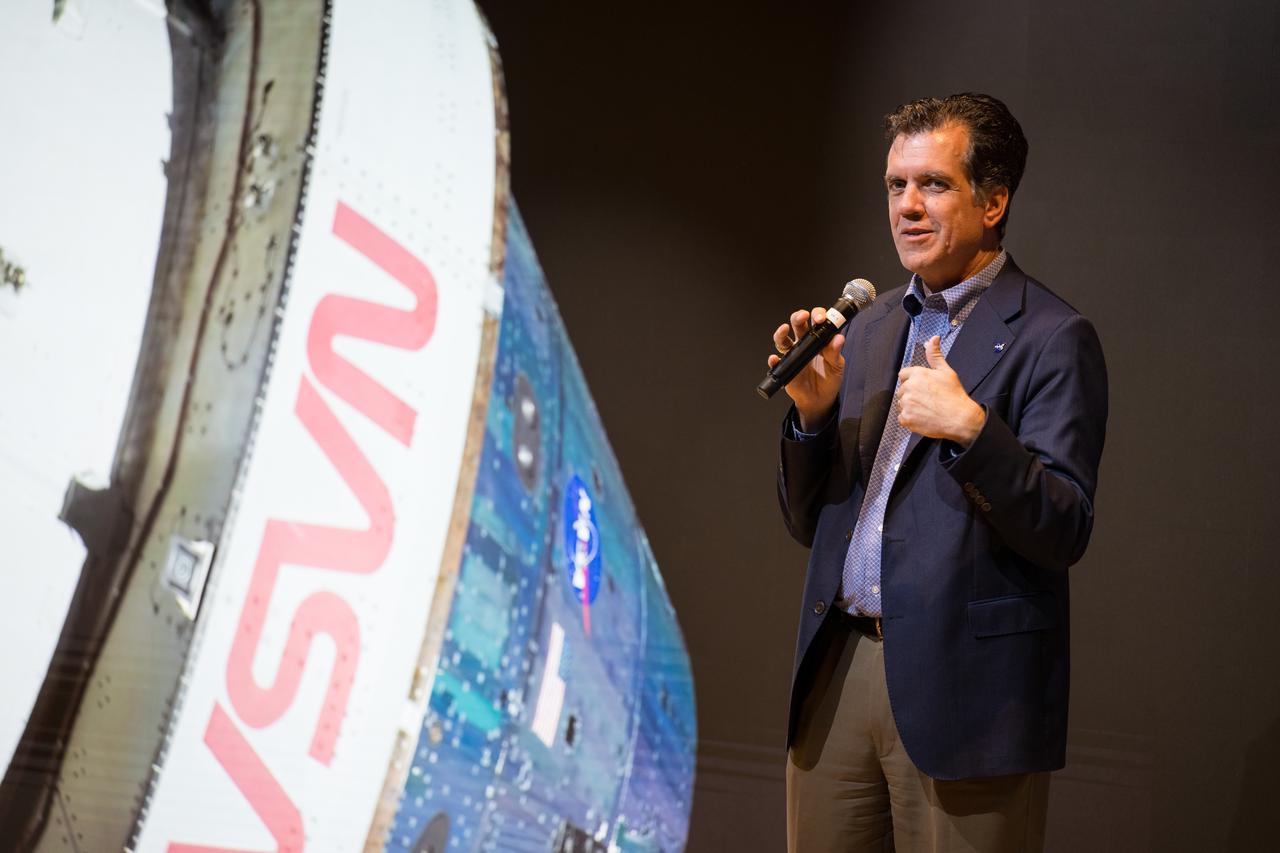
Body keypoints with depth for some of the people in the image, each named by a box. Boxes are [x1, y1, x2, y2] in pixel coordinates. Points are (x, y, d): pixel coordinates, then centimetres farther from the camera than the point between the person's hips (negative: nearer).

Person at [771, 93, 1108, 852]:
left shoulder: (1052, 339, -5)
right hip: (837, 676, 6)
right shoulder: (870, 327, 15)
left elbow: (1064, 533, -12)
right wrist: (814, 413, -2)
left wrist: (970, 428, -24)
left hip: (962, 692, -6)